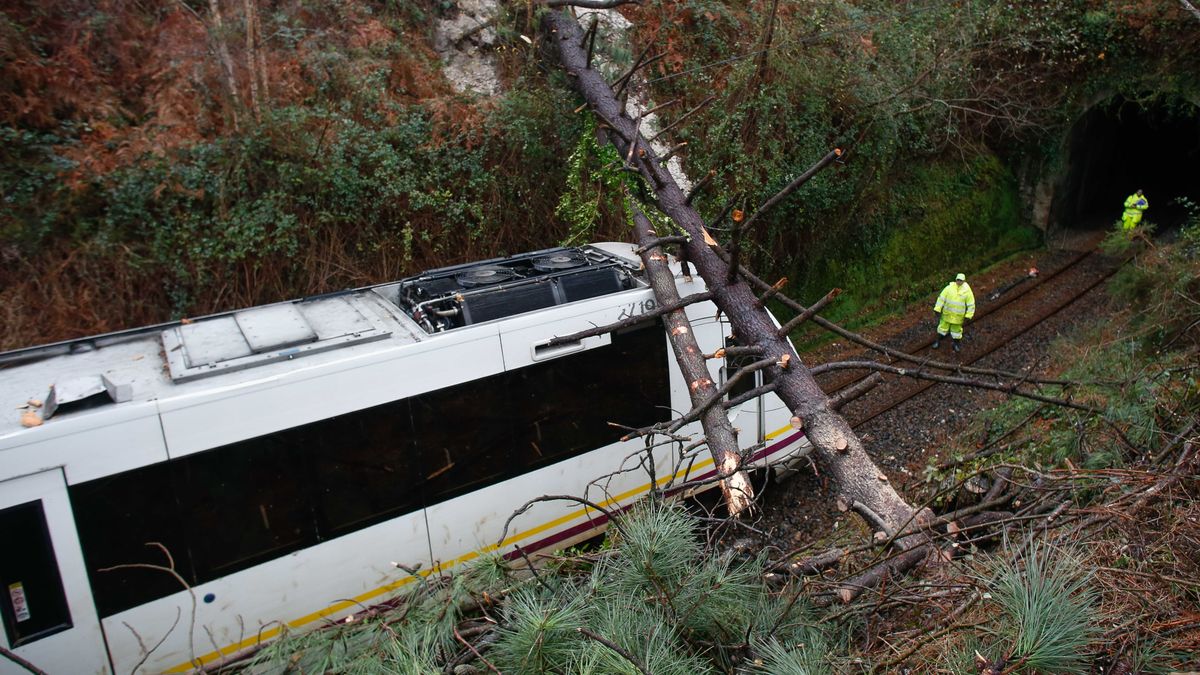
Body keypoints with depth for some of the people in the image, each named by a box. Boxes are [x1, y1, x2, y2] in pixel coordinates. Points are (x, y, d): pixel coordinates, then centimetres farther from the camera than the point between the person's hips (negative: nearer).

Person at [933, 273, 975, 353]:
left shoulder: (967, 291, -11)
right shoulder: (949, 287, -9)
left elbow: (971, 305, -6)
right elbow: (941, 298, -6)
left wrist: (968, 316, -8)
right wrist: (938, 309, -9)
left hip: (958, 315, -1)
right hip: (947, 314, 1)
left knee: (956, 329, 13)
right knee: (943, 327, 11)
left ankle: (956, 344, 31)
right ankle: (938, 342, 28)